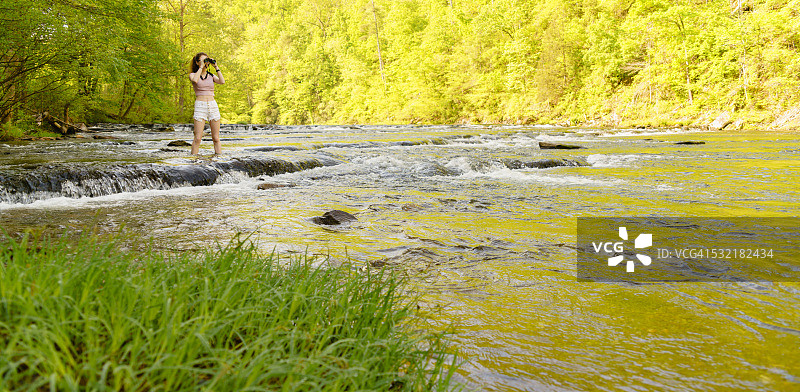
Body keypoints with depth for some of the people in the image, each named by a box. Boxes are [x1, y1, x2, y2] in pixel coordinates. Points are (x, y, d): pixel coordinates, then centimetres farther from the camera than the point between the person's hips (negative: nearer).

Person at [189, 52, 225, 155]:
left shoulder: (211, 76, 14)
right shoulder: (192, 75, 7)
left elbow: (222, 82, -5)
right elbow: (195, 80, -18)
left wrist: (216, 67, 1)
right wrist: (201, 67, -8)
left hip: (213, 106, 3)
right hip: (200, 106, -3)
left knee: (216, 138, 1)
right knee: (197, 138, -10)